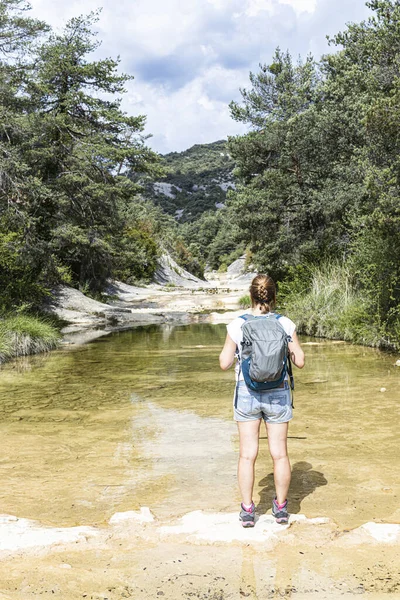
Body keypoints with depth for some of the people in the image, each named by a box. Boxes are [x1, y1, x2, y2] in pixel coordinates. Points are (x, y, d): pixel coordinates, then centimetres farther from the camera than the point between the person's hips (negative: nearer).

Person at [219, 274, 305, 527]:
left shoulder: (237, 326, -10)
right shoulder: (285, 324, -9)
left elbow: (225, 363, -4)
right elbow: (300, 361, -3)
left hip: (247, 393, 0)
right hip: (278, 394, 1)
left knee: (248, 454, 9)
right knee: (280, 453, 13)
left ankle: (247, 510, 17)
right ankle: (281, 507, 25)